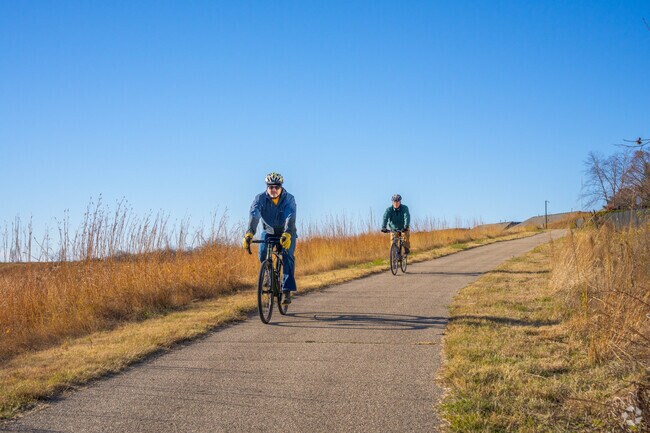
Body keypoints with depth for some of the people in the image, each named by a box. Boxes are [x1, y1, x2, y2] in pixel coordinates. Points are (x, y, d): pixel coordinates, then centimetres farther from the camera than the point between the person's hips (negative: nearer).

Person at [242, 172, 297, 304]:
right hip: (269, 231, 2)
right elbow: (254, 216, -35)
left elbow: (290, 218, -38)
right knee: (262, 252, -23)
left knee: (287, 256, -22)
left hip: (287, 232, -1)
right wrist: (249, 234, -52)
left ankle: (287, 291, -22)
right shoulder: (260, 198, -20)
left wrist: (286, 234, -57)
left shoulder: (289, 199, -23)